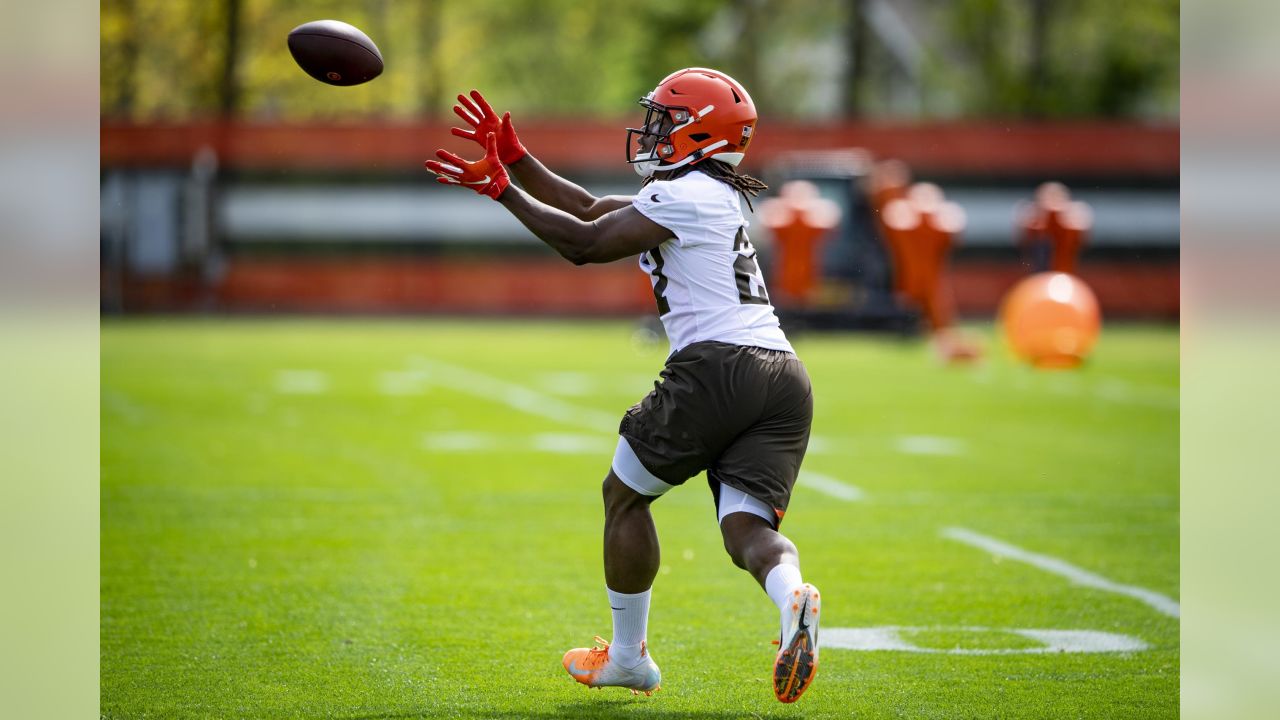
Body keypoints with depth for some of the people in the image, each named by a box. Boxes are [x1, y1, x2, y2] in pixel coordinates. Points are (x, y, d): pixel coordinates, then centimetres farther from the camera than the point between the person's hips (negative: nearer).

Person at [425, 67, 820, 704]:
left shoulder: (685, 194, -3)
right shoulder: (709, 195, 26)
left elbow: (584, 243, -5)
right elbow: (589, 210, 29)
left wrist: (502, 191, 2)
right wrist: (513, 158, 27)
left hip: (717, 367, -8)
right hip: (785, 377, 8)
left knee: (625, 494, 13)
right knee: (747, 527, 0)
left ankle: (628, 656, 22)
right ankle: (791, 595, -35)